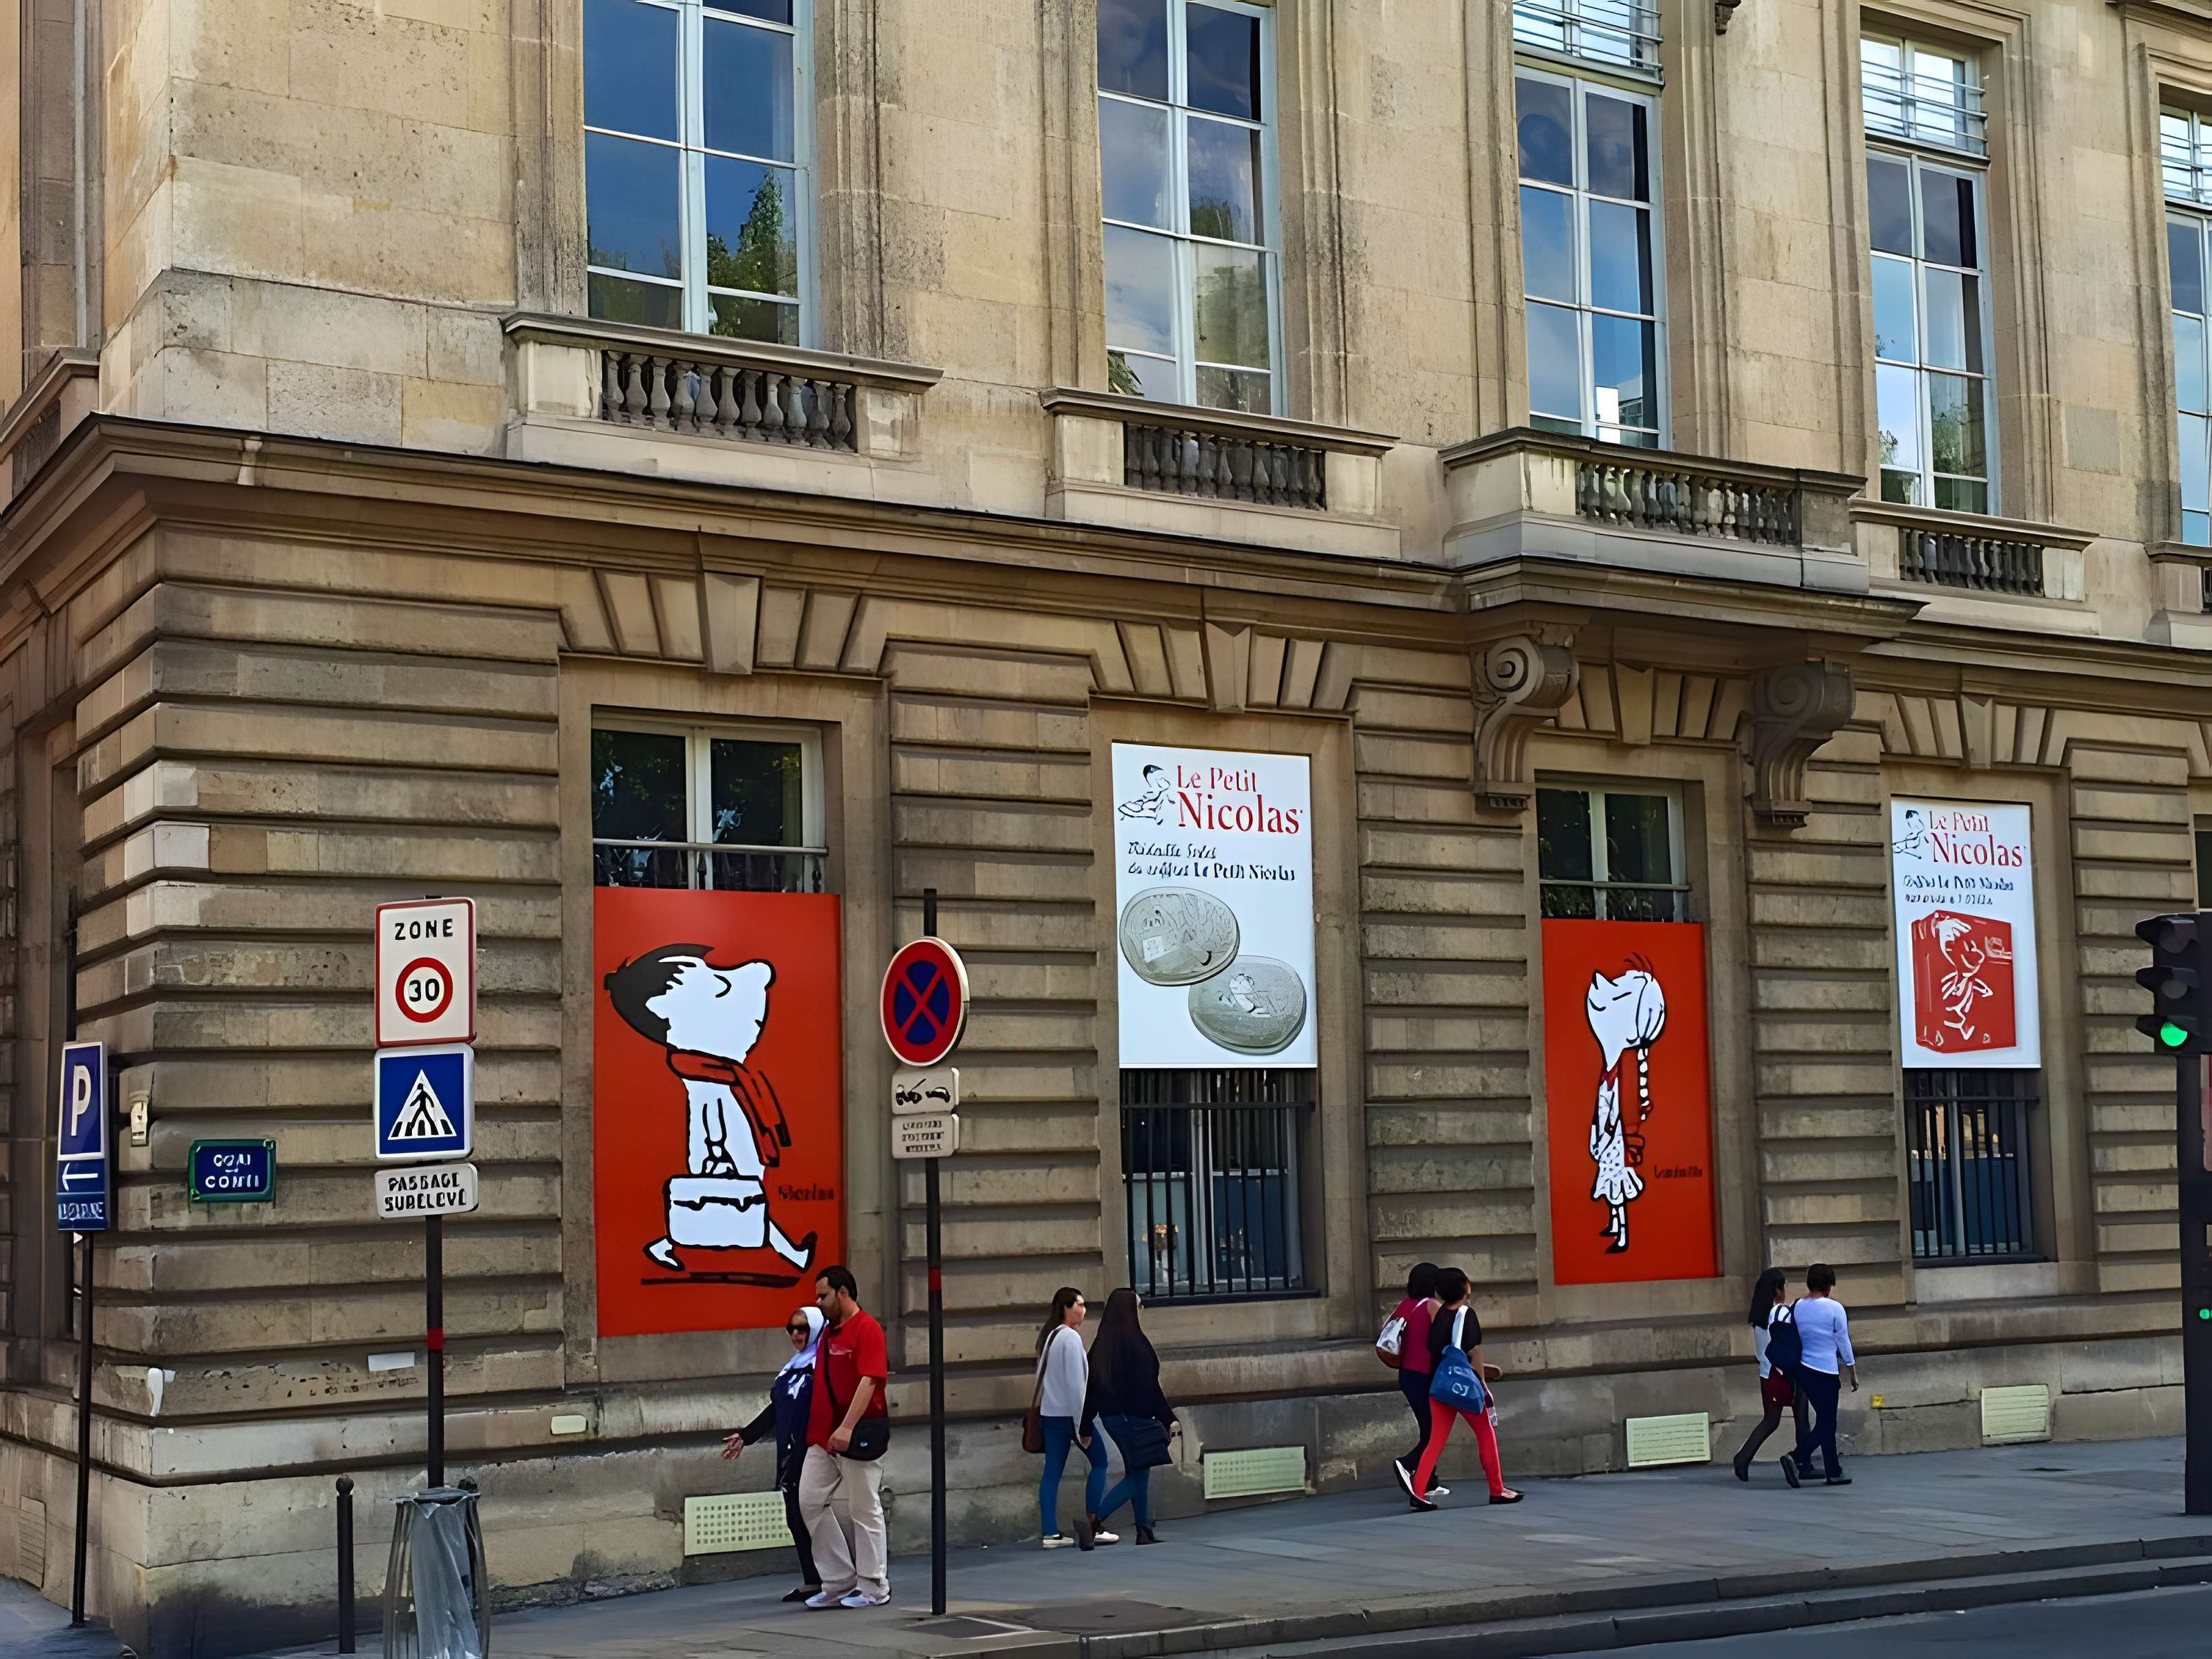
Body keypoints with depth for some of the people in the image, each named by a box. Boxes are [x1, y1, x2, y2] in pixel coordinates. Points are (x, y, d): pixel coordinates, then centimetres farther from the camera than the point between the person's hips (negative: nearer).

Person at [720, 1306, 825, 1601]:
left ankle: (822, 1582, -3)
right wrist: (746, 1436, 25)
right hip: (790, 1455, 8)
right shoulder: (793, 1367, 19)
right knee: (796, 1519, 6)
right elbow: (775, 1408, 25)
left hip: (813, 1455, -8)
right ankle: (811, 1583, 10)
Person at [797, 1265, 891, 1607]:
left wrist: (847, 1428, -28)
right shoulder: (829, 1332, 14)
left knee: (865, 1508, 0)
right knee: (809, 1501, 6)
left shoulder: (867, 1329, -12)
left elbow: (868, 1381, -21)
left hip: (858, 1434, -9)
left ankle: (873, 1587, 10)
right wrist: (815, 1429, 17)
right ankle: (839, 1581, 14)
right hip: (824, 1436, 9)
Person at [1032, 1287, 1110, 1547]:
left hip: (1049, 1414, 8)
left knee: (1052, 1472, 5)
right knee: (1099, 1462, 5)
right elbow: (1075, 1383, -17)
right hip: (1070, 1412, -8)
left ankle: (1051, 1533, 2)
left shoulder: (1048, 1336, 12)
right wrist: (1082, 1425, -16)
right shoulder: (1070, 1337, -14)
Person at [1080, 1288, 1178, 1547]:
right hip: (1132, 1415, -8)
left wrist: (1085, 1425, 16)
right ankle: (1093, 1521, -16)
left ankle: (1145, 1533, 20)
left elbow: (1092, 1383, 11)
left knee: (1138, 1471, 17)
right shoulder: (1132, 1339, -15)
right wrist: (1168, 1419, -13)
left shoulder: (1102, 1340, 8)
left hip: (1111, 1415, 8)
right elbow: (1148, 1384, -17)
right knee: (1137, 1475, -3)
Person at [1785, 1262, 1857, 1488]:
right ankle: (1797, 1457, -16)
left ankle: (1834, 1471, 18)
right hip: (1827, 1371, -6)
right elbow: (1844, 1342, -5)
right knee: (1826, 1423, 1)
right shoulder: (1835, 1308, -10)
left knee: (1825, 1421, 15)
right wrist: (1853, 1373, 5)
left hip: (1803, 1370, 6)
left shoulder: (1797, 1308, 3)